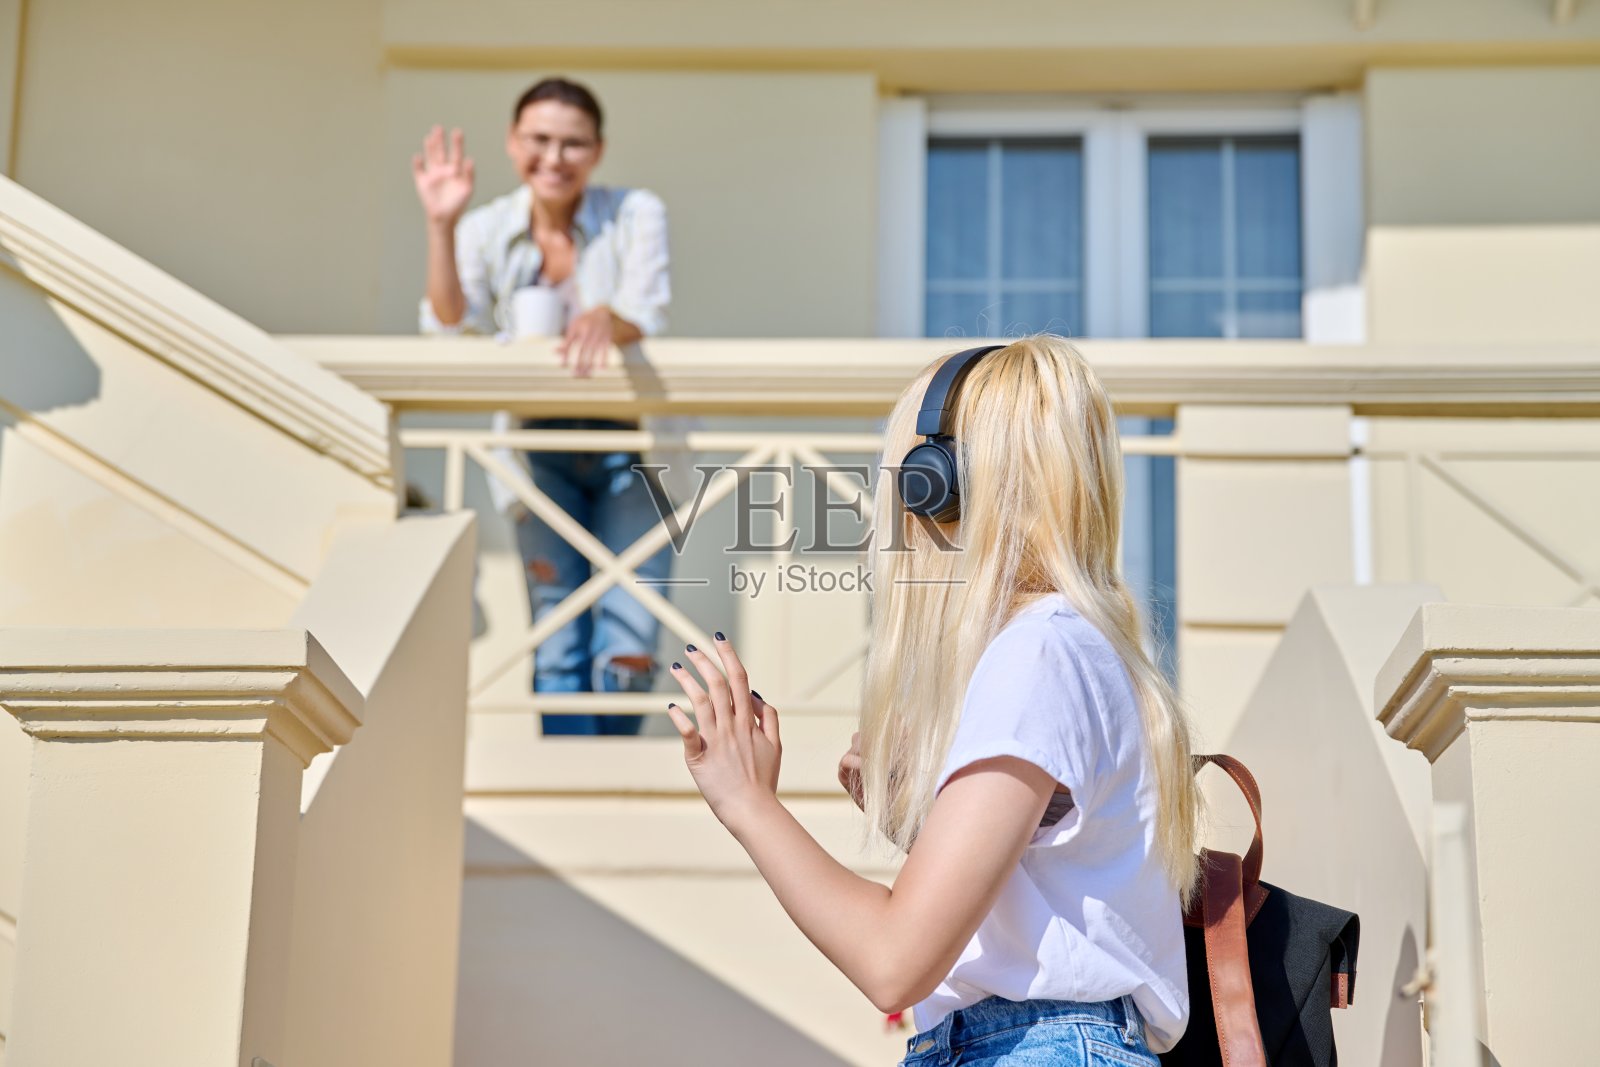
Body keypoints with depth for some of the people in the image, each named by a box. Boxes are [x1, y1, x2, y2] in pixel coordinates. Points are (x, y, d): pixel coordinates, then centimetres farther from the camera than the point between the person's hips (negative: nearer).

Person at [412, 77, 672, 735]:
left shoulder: (636, 215, -9)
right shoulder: (488, 230, -3)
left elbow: (647, 314, -24)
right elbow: (450, 325, -15)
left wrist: (607, 319, -48)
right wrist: (441, 224, -27)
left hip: (631, 445, -1)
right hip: (543, 453, 2)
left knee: (627, 647, -6)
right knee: (556, 649, -2)